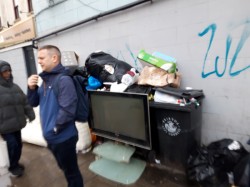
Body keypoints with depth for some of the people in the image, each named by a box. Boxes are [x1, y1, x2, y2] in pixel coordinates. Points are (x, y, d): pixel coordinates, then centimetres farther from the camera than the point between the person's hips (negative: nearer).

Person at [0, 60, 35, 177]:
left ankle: (15, 163, 38)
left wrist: (30, 114, 9)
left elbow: (25, 102, 13)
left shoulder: (15, 87, 10)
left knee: (18, 144, 14)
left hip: (16, 123, 6)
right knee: (13, 145, -3)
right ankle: (13, 167, 23)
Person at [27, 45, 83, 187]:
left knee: (71, 172, 11)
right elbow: (34, 103, 14)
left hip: (63, 137, -8)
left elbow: (67, 110, -26)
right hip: (51, 137, 9)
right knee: (66, 169, 27)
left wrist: (55, 129, -16)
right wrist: (32, 88, -4)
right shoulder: (46, 79, 9)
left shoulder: (64, 80, -20)